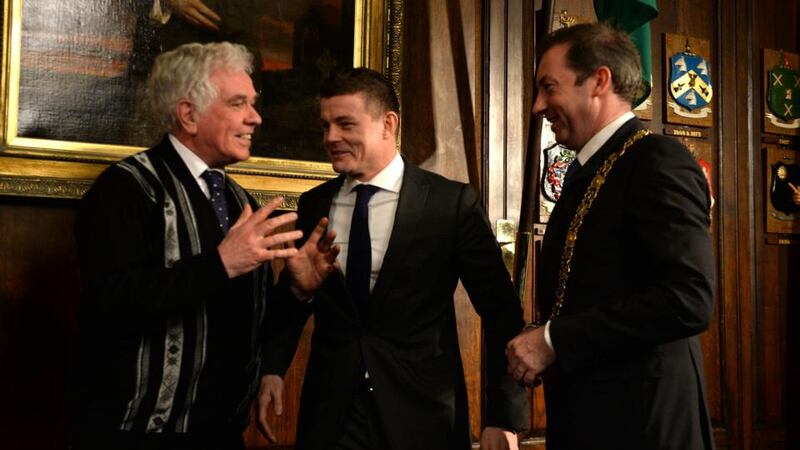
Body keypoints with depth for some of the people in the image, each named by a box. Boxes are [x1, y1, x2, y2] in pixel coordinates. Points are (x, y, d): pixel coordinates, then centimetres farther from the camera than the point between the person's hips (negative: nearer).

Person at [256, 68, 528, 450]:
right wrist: (272, 369, -6)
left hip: (422, 415, -3)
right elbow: (290, 299, 11)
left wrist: (503, 418, -9)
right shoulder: (313, 204, 4)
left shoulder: (452, 203, -8)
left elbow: (501, 313, -6)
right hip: (330, 413, 3)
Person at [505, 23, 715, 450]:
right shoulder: (585, 173, 15)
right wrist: (539, 341, 0)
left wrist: (554, 340, -20)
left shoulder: (659, 161, -14)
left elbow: (688, 300, -24)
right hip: (580, 413, 8)